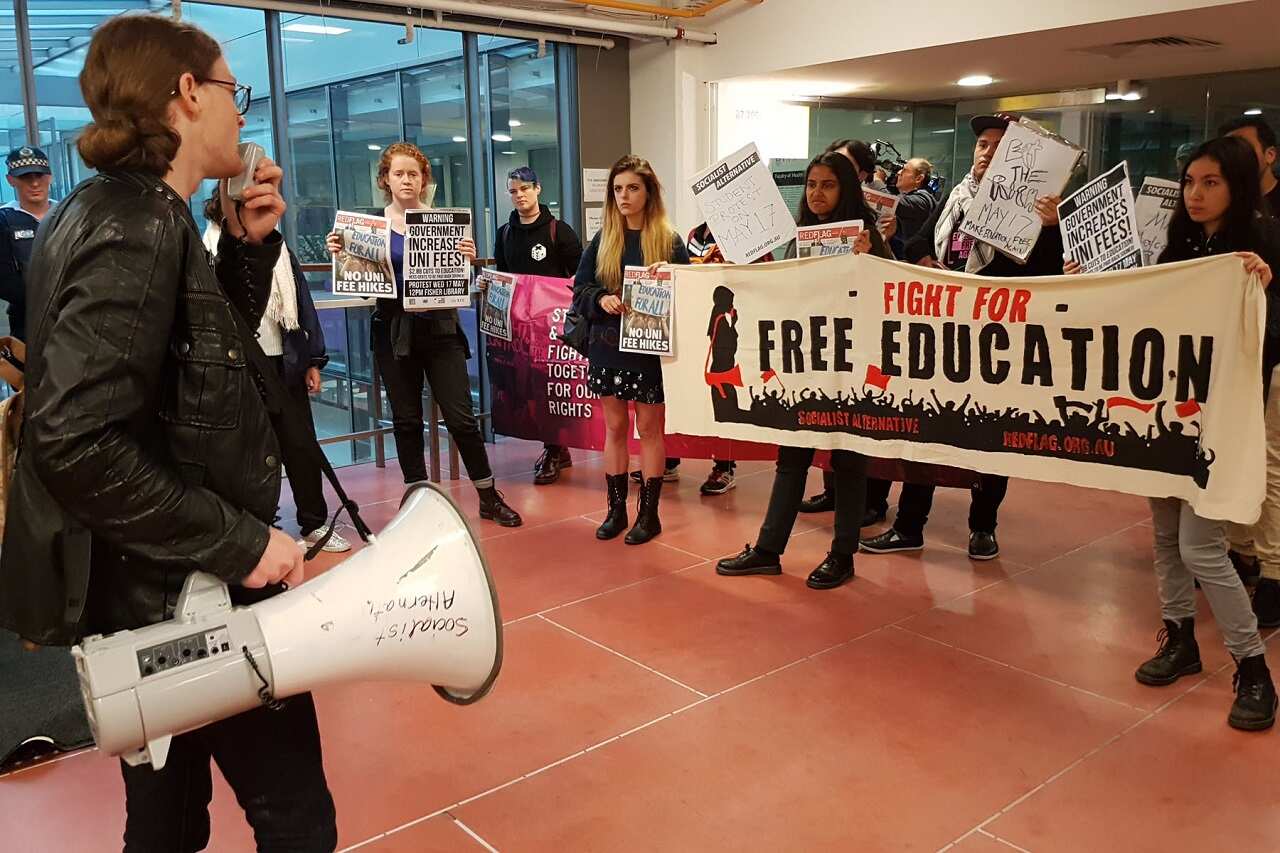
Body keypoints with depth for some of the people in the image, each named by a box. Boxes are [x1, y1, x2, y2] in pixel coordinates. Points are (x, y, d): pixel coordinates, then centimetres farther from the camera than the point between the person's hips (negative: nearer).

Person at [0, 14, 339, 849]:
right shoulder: (139, 227, -21)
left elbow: (218, 347, 19)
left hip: (159, 586, 10)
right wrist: (241, 543, -24)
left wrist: (249, 245, 5)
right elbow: (76, 443, -29)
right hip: (185, 591, -10)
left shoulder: (119, 210, 8)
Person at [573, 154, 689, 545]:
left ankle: (649, 512, 16)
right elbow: (580, 289, 5)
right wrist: (601, 299, -16)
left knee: (649, 428, 5)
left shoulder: (669, 240, -2)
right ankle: (616, 509, 21)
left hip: (651, 348, -3)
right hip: (608, 347, 3)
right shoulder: (601, 240, 7)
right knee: (614, 427, 10)